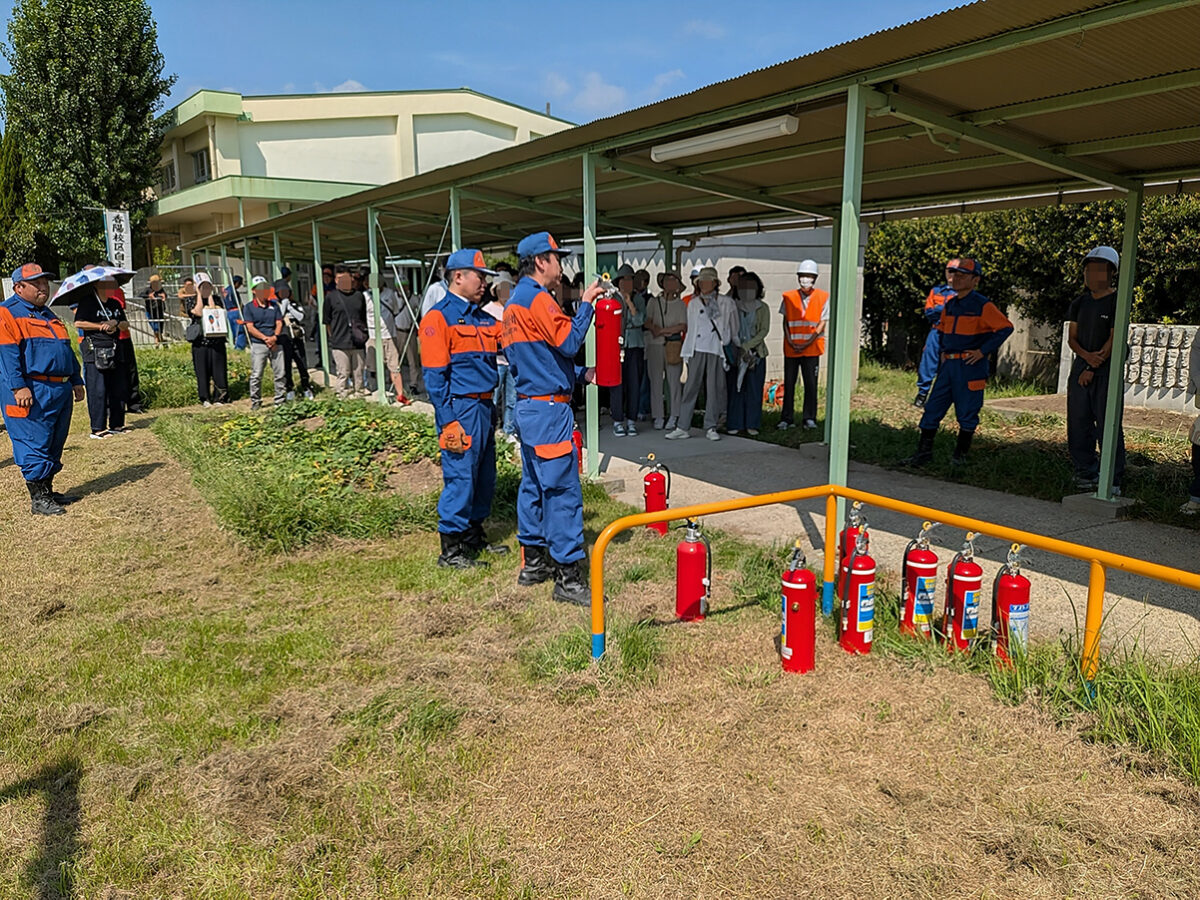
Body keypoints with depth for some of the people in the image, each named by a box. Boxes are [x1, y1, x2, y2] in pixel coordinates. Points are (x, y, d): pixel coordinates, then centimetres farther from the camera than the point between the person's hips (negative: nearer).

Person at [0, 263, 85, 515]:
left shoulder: (49, 315, 22)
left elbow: (68, 351, 26)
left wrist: (76, 381, 21)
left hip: (61, 391, 8)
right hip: (32, 393, -8)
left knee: (54, 445, 13)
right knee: (34, 446, -6)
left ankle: (47, 490, 23)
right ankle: (38, 499, -2)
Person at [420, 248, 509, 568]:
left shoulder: (483, 318, 16)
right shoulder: (439, 317, -8)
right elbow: (434, 376, -13)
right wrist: (448, 421, -17)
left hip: (484, 407, 9)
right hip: (461, 409, -8)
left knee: (485, 476, 15)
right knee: (460, 478, -4)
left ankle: (474, 535, 30)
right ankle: (451, 550, 7)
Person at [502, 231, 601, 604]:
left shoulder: (514, 302, 18)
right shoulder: (537, 299, -12)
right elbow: (568, 342, -20)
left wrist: (582, 374, 14)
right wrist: (586, 304, -9)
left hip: (527, 406, 11)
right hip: (549, 409, -11)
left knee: (534, 486, 15)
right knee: (563, 490, -8)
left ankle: (533, 563, 24)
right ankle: (568, 577, -4)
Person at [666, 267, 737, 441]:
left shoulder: (726, 303, 7)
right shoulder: (693, 304, 13)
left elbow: (734, 329, 14)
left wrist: (735, 348, 17)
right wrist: (687, 351, 13)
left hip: (717, 350, -1)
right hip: (697, 350, 1)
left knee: (715, 389, 0)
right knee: (691, 387, -3)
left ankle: (710, 428, 9)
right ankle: (682, 427, -1)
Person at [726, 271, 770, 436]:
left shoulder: (762, 308, 5)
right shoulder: (732, 306, 6)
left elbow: (764, 330, -3)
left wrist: (746, 346, -14)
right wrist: (738, 349, -10)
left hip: (756, 352, 0)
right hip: (735, 352, 0)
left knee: (754, 389, 1)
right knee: (734, 388, -1)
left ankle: (752, 424, 9)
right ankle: (734, 424, 7)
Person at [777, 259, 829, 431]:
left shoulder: (823, 298, 0)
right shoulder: (789, 297, 5)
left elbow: (822, 323, -1)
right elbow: (785, 321, 7)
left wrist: (807, 343, -10)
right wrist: (790, 341, -6)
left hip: (812, 348, -1)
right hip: (791, 348, 1)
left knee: (811, 384, 1)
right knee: (789, 384, 4)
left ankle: (809, 418, 11)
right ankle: (787, 418, 11)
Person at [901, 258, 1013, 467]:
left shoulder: (982, 305, -9)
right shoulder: (950, 305, 13)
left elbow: (1005, 327, -12)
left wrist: (983, 351, -14)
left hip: (970, 366, -7)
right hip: (948, 364, 7)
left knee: (967, 413, 2)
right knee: (932, 408, 4)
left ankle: (960, 454, 13)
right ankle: (924, 451, 10)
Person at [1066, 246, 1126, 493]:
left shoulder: (1116, 302, -5)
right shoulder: (1080, 303, 12)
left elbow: (1113, 340, -9)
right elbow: (1071, 338, 9)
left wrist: (1092, 368, -12)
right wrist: (1086, 355, -11)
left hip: (1107, 370, -6)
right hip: (1080, 365, 6)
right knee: (1078, 422, 7)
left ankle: (1113, 480, 1)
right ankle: (1087, 473, 18)